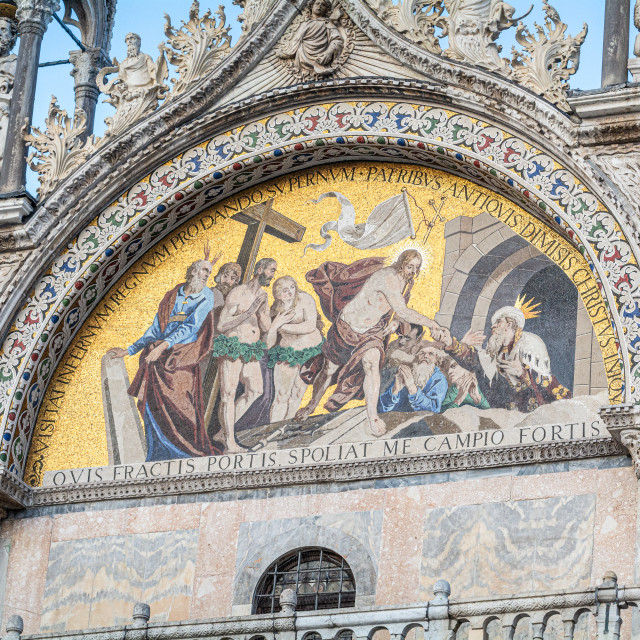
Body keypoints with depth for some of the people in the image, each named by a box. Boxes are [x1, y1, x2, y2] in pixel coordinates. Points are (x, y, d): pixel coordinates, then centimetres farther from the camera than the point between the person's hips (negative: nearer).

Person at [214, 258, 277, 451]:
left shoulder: (263, 296, 10)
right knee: (229, 393, -7)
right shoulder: (237, 293, -12)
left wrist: (260, 311, -12)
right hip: (232, 347, -8)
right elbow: (221, 326, -16)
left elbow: (266, 328, 9)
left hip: (251, 350, 8)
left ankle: (227, 426, 22)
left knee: (255, 391, 11)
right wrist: (248, 313, -22)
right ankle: (230, 442, -7)